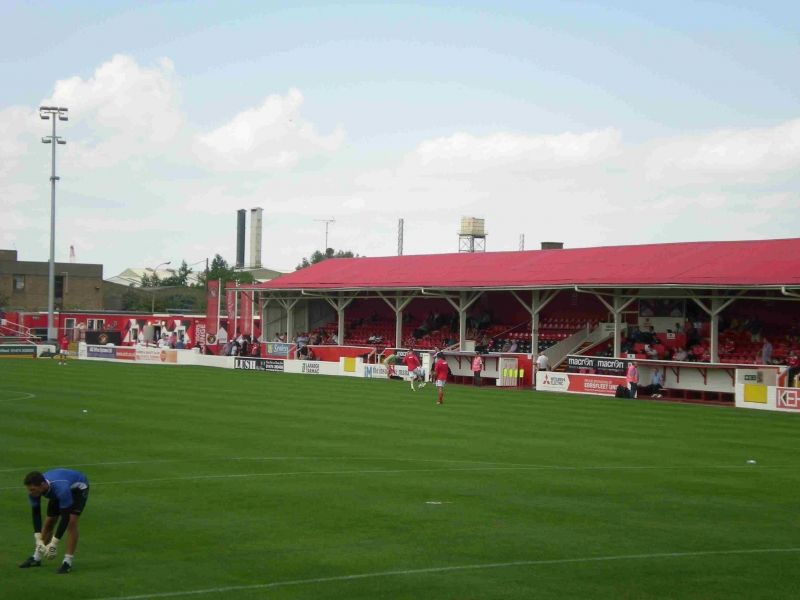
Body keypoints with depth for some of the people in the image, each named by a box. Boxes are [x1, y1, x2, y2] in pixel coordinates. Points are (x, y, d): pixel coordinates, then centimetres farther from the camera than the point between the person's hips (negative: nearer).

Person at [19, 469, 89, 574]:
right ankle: (36, 559, 22)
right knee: (49, 522, 5)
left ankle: (67, 563, -17)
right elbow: (36, 514, -17)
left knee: (71, 522, -22)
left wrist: (54, 543, -38)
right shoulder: (34, 491, -28)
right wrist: (38, 540, -25)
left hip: (78, 488, -6)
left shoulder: (61, 489, -46)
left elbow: (65, 517, -40)